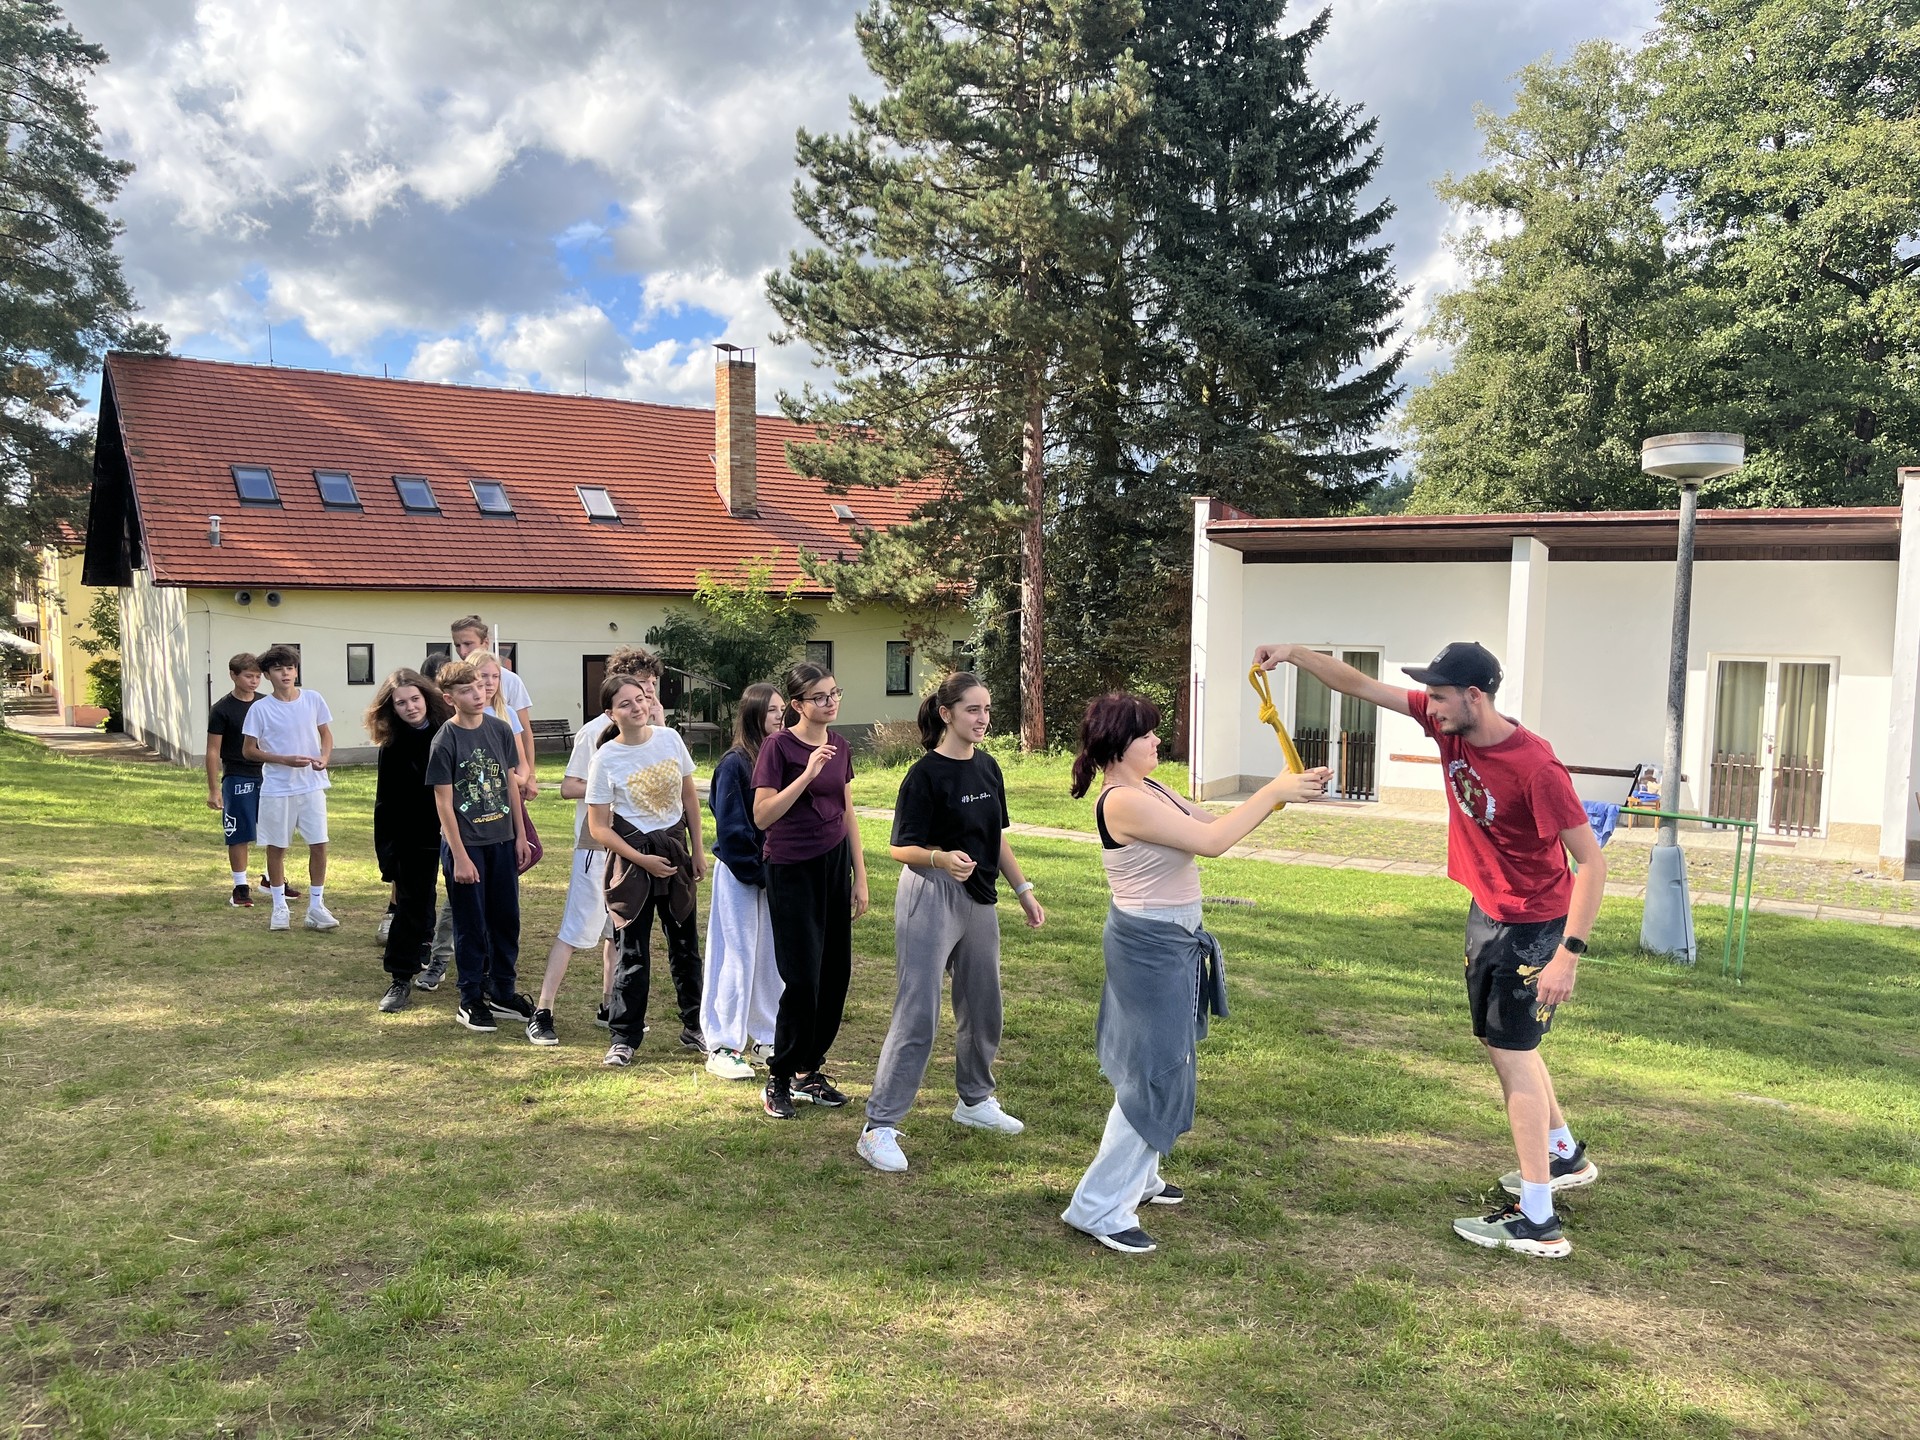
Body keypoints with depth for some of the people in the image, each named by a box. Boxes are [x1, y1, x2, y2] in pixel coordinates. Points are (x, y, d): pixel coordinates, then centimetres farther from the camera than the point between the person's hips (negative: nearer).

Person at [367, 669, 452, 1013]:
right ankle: (400, 980, 14)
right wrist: (387, 855, -5)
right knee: (411, 906, 7)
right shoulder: (393, 747, -4)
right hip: (414, 839, 0)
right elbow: (386, 804, -2)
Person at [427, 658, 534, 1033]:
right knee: (471, 925, 4)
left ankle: (502, 991, 27)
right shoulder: (444, 741, -11)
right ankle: (471, 1001, 17)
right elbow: (443, 803, -11)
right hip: (465, 844, -4)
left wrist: (520, 835, 9)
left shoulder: (500, 729, 2)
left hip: (502, 840, 5)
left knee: (506, 919, 12)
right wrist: (459, 857, -13)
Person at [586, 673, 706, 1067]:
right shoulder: (606, 758, -12)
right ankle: (623, 1038, 14)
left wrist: (698, 850, 7)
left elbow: (689, 796, 8)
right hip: (633, 854, -4)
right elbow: (598, 828, -9)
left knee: (685, 944, 12)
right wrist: (642, 860, -13)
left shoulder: (669, 739, -3)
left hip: (676, 849, 4)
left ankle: (694, 1027, 26)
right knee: (632, 951, 1)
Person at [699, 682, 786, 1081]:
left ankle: (767, 1036, 25)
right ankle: (722, 1047, 9)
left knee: (770, 953, 12)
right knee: (736, 956, 0)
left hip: (772, 871, 6)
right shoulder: (734, 764, -13)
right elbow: (730, 828, -13)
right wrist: (756, 872, -13)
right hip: (740, 874, -6)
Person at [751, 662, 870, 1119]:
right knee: (802, 977, -6)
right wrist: (807, 774, -26)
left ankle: (809, 1070, 23)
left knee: (835, 973, 8)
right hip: (792, 871, -6)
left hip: (835, 865, 6)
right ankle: (779, 1080, 10)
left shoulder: (838, 747, 7)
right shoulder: (779, 746, -11)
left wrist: (860, 877, 12)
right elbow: (762, 816, -18)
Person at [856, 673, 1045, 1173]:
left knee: (983, 1007, 18)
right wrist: (942, 858, -32)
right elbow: (901, 847, -14)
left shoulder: (987, 767, 7)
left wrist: (1024, 891, 15)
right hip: (930, 897, -8)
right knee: (917, 1015, -9)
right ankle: (879, 1127, -2)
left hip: (978, 898, 8)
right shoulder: (926, 774, -14)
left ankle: (975, 1100, 38)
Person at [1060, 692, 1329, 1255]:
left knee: (1157, 1066, 20)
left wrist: (1281, 791, -3)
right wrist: (1273, 793, -19)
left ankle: (1135, 1177, 36)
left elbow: (1212, 819, 9)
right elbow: (1212, 840, -26)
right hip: (1150, 944, -10)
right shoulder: (1123, 801, -23)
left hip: (1166, 941, 10)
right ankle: (1099, 1206, 6)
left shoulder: (1150, 790, 7)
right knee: (1154, 1074, -4)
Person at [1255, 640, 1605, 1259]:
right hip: (1486, 912, 9)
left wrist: (1569, 953, -29)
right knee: (1507, 1041, 22)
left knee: (1512, 1054, -6)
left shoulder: (1534, 766, -29)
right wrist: (1295, 654, -12)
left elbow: (1591, 861, -26)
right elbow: (1362, 686, -2)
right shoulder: (1448, 724, -8)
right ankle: (1565, 1155, 42)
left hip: (1532, 926, -9)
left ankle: (1537, 1221, 1)